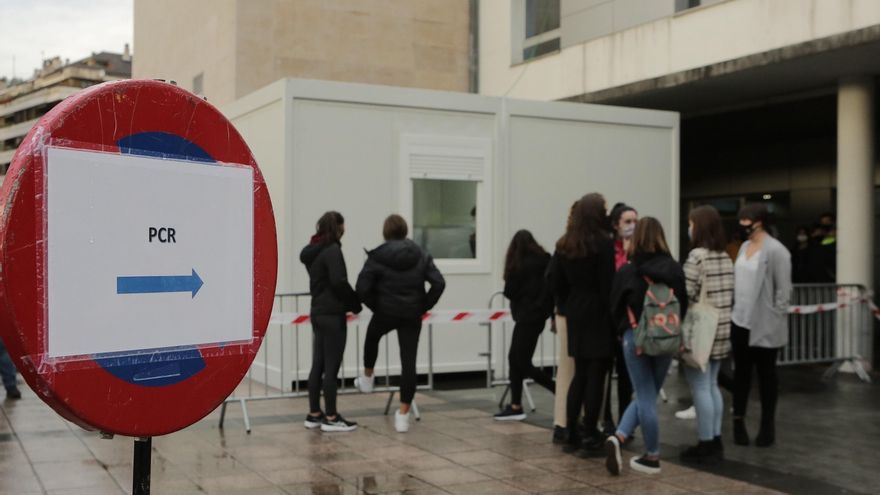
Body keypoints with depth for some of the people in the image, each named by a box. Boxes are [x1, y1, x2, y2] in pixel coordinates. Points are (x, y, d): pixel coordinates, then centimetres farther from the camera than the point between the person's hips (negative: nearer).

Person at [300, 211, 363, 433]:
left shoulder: (312, 252, 12)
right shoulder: (332, 250, -14)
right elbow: (339, 281, -22)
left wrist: (348, 302, 12)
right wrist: (355, 302, -8)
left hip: (318, 312, 9)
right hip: (332, 314, -8)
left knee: (318, 365, 13)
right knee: (331, 367, -2)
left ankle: (314, 415, 19)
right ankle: (331, 418, 4)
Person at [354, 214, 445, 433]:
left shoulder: (377, 256, -7)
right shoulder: (421, 255, 2)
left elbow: (362, 287, -14)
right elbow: (439, 283, -5)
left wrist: (374, 305, 1)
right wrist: (424, 306, 2)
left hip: (385, 311, -1)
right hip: (412, 315, 1)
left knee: (372, 338, 32)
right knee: (409, 362, 2)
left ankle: (367, 379, 48)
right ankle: (403, 414, 0)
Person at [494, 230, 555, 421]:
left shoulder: (519, 265, -14)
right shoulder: (545, 261, 4)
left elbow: (509, 292, -9)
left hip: (528, 317, -8)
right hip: (536, 314, 8)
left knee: (521, 362, -1)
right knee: (516, 359, 11)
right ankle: (516, 407, 13)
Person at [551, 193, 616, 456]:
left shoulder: (564, 245, 7)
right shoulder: (603, 243, -11)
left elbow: (558, 284, 9)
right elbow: (607, 285, -14)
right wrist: (613, 317, -9)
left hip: (575, 315, 6)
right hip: (598, 315, -6)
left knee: (580, 374, 13)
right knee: (596, 376, -1)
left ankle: (571, 435, 15)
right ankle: (589, 437, 1)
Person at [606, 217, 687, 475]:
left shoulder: (627, 272, -8)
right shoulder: (675, 269, -6)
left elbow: (615, 307, 0)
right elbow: (684, 305, 1)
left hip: (635, 338, -1)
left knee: (645, 397, 8)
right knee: (647, 396, 15)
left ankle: (652, 457, 5)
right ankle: (619, 438, 7)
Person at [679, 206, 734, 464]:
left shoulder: (697, 256, -15)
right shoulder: (726, 257, 11)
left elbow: (686, 295, -16)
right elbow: (729, 296, 14)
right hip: (721, 330, 8)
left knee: (700, 388, -2)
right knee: (712, 385, 15)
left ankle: (706, 445, 2)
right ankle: (715, 441, 19)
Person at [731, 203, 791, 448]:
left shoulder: (775, 250, -14)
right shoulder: (744, 246, 9)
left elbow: (783, 290, -13)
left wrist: (775, 319, -13)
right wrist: (733, 310, 9)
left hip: (764, 325, -6)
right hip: (740, 321, 7)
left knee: (766, 374, 7)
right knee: (741, 372, 11)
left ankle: (767, 425, 19)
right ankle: (739, 421, 19)